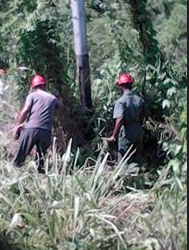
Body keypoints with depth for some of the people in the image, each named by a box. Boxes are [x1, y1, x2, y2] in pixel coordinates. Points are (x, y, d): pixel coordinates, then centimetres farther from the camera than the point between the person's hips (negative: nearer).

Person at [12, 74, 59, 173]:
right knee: (41, 161, 15)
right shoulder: (53, 98, 18)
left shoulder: (32, 95, 9)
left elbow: (25, 111, -2)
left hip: (31, 129, -2)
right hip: (46, 132, 3)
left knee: (19, 158, 2)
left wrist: (17, 126, 1)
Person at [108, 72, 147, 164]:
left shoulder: (121, 101, -16)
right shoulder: (140, 99, 1)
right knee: (136, 160, 16)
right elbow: (144, 116, 8)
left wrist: (114, 136, -20)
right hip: (139, 132, 5)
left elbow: (119, 120, -26)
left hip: (127, 133, -5)